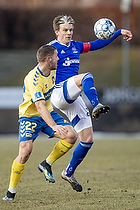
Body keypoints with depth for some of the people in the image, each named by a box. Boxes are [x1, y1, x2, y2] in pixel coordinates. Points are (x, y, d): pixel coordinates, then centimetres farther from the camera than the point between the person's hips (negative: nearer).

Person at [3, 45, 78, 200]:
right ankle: (11, 192, -7)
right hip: (30, 116, -7)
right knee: (25, 151, -21)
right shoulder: (33, 78, -28)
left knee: (71, 136, -13)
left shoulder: (52, 71, -3)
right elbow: (39, 106, -38)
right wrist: (54, 126, -47)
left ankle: (46, 164, 4)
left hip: (48, 113, 7)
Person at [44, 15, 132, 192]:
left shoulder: (76, 46, 17)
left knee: (87, 139, 3)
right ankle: (96, 107, -53)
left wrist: (119, 33, 14)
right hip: (59, 93, -7)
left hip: (73, 99, 7)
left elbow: (97, 44, 22)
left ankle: (69, 173, 18)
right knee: (86, 77, -33)